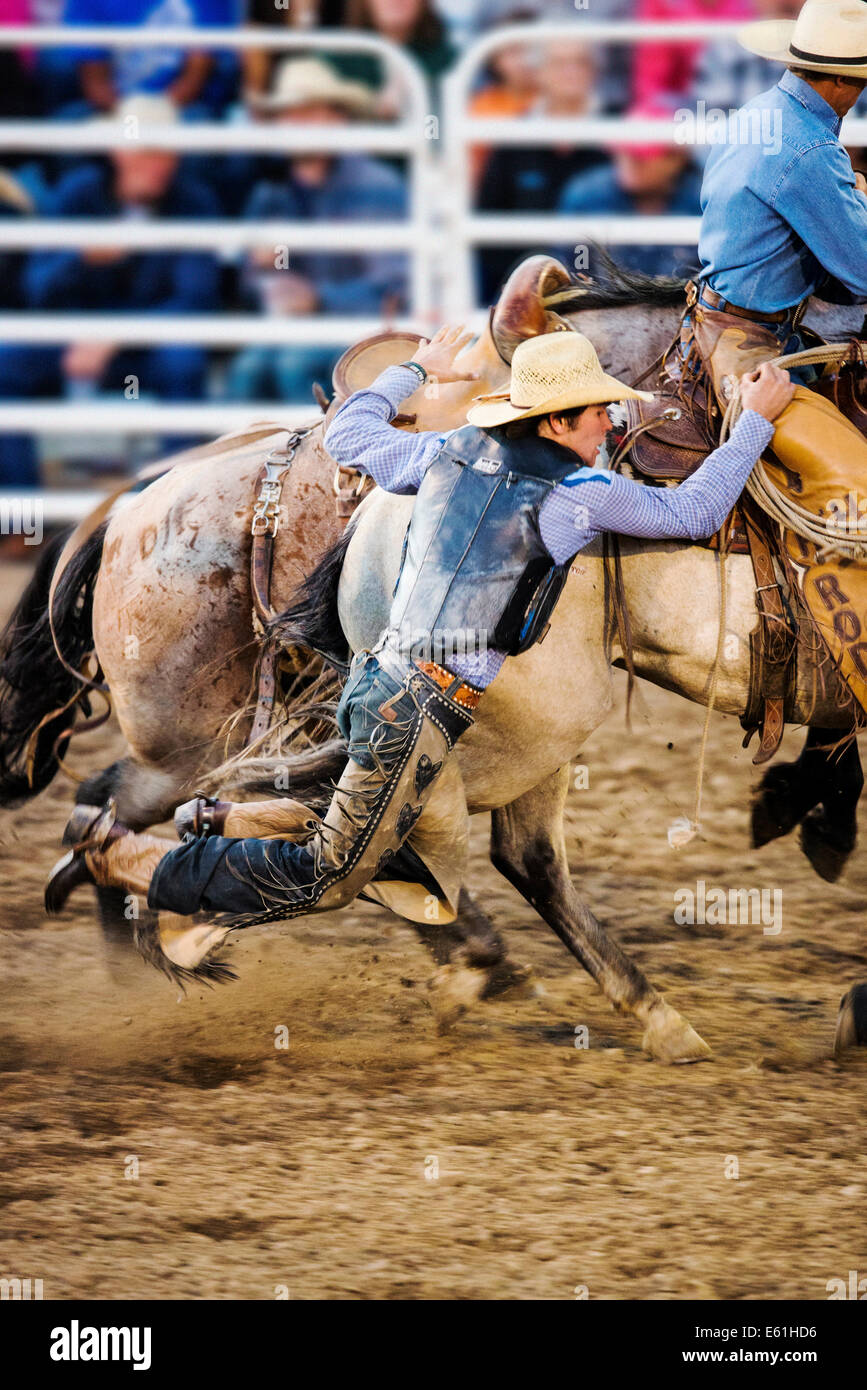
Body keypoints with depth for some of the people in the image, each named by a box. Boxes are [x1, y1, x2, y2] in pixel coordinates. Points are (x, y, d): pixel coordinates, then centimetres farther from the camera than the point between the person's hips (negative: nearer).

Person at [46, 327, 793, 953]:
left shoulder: (449, 455, 7)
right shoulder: (577, 491, -13)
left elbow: (349, 434, 22)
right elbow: (694, 512, -6)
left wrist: (416, 371, 37)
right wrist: (755, 422, 5)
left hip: (381, 680, 9)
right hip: (420, 709, -9)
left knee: (436, 887, 21)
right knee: (326, 883, 1)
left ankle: (228, 820, 18)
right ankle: (117, 852, 0)